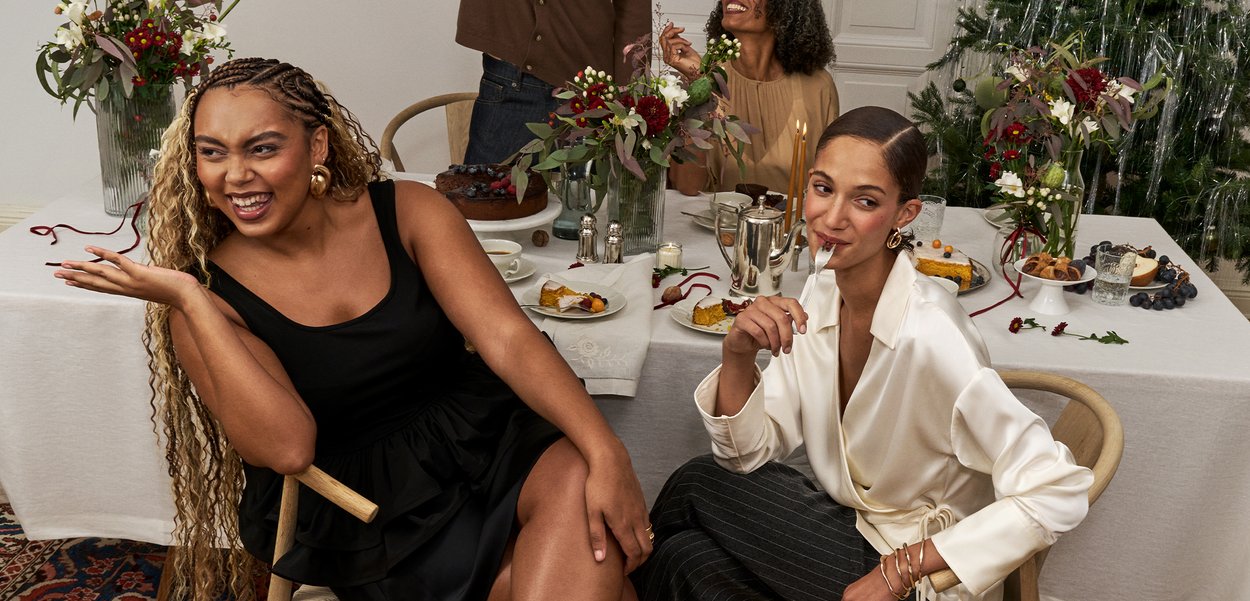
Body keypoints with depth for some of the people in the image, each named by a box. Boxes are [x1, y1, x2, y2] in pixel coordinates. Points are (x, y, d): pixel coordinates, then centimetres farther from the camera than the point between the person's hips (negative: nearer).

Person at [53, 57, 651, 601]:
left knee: (578, 478, -29)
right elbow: (288, 448, -18)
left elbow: (509, 339, -12)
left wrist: (607, 455, -25)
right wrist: (188, 299, -20)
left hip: (472, 439, 3)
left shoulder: (408, 212, -2)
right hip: (345, 503, -2)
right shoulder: (208, 297, -5)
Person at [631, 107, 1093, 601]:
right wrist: (737, 355, -21)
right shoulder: (819, 296, -5)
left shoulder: (929, 336, -27)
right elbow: (750, 454, -3)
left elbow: (1058, 494, -28)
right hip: (852, 531, 6)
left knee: (696, 487, -7)